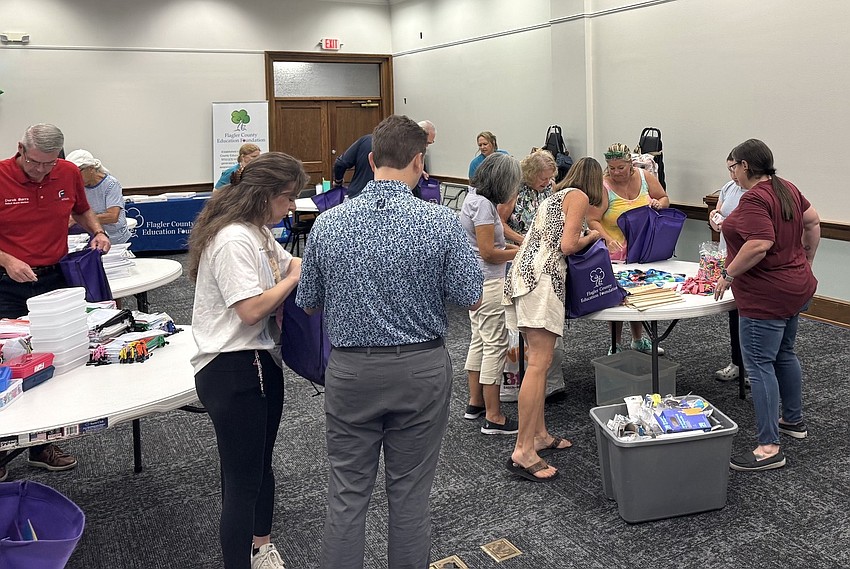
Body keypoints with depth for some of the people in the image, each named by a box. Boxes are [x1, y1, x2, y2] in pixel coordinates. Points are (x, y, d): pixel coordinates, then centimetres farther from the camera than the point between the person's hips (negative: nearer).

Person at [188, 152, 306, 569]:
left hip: (262, 362, 11)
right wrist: (296, 277, -14)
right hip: (232, 371, -11)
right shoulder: (233, 240, -22)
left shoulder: (258, 232, 9)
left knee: (262, 466, 24)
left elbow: (287, 264, 22)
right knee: (242, 483, -2)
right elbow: (251, 309, -26)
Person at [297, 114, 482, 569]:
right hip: (421, 369, -1)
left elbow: (308, 303, 3)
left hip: (350, 370, 1)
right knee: (410, 495, 12)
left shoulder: (328, 224, -6)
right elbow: (471, 298, -7)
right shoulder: (442, 223, -12)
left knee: (347, 494, 11)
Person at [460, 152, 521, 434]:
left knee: (479, 340, 18)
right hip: (488, 284, -11)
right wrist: (521, 253, -8)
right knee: (495, 345, -4)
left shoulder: (474, 197, 11)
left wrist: (508, 246, 11)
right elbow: (488, 252, -20)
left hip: (475, 281, 11)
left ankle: (475, 403, 29)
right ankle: (493, 418, 2)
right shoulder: (484, 204, -19)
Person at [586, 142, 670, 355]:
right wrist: (608, 240, -35)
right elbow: (592, 220, -19)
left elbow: (664, 199, 12)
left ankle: (638, 340, 33)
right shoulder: (603, 186, -15)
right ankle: (616, 344, 19)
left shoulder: (645, 177, -1)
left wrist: (659, 204, -12)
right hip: (615, 250, -4)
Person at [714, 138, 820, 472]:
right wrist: (806, 263, 24)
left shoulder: (754, 199, -20)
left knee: (760, 365, -6)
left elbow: (759, 244, -29)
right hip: (796, 287, 10)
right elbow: (813, 222, 18)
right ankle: (794, 421, 37)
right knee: (784, 355, 23)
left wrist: (729, 274, -19)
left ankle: (769, 447, -4)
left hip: (767, 296, -10)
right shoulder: (787, 189, 9)